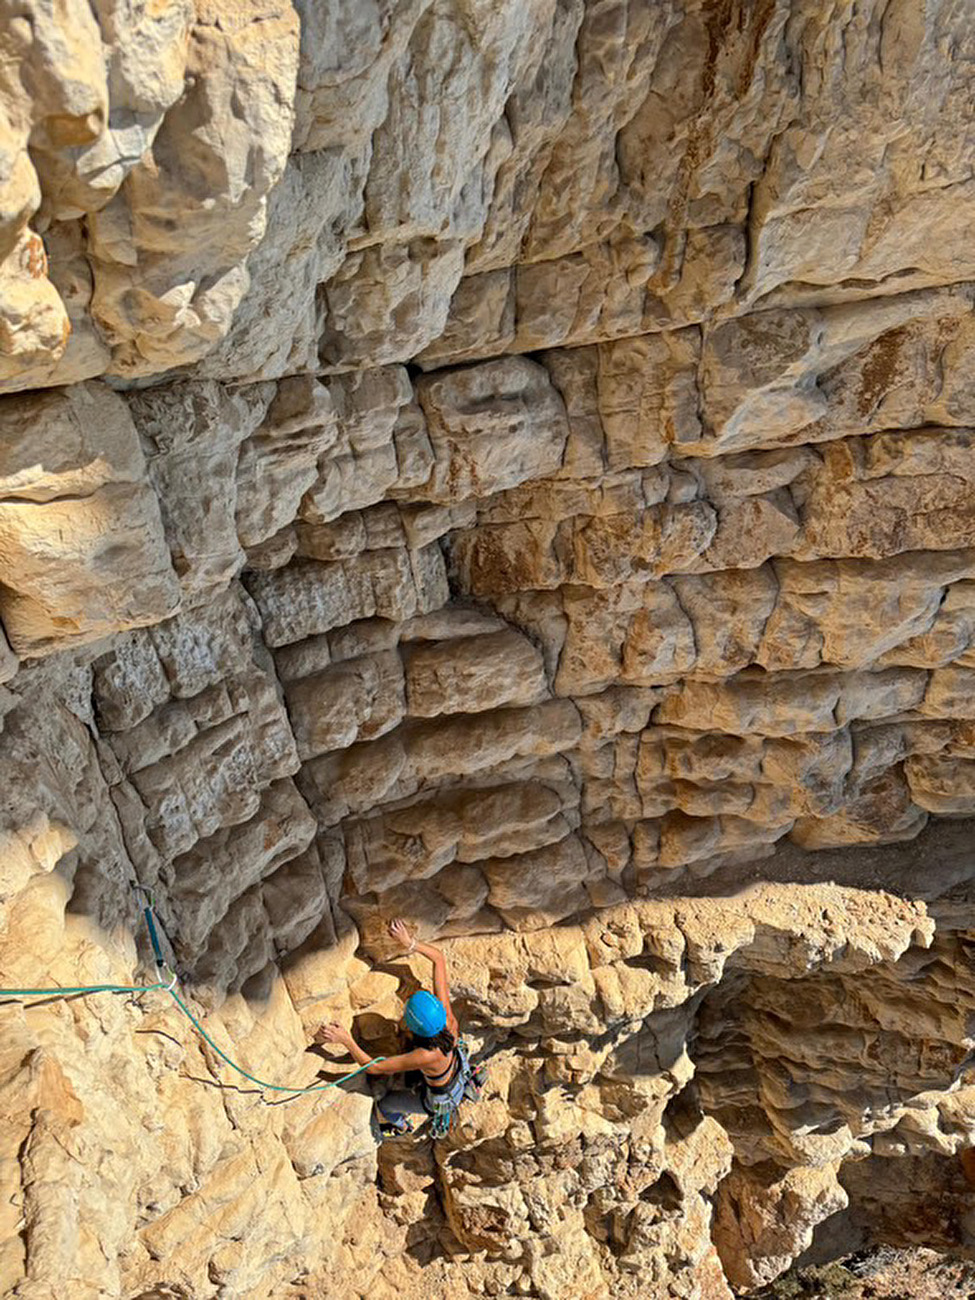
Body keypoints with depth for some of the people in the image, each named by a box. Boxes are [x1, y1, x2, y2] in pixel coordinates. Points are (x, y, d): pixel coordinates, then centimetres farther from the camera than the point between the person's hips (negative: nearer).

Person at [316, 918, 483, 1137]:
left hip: (441, 1099, -5)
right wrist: (411, 944, -32)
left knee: (385, 1106, 19)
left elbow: (373, 1067, -35)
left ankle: (404, 1126, 52)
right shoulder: (444, 1012, -33)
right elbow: (439, 959, -26)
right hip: (460, 1070, 5)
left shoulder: (426, 1056, -45)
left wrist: (346, 1040, -39)